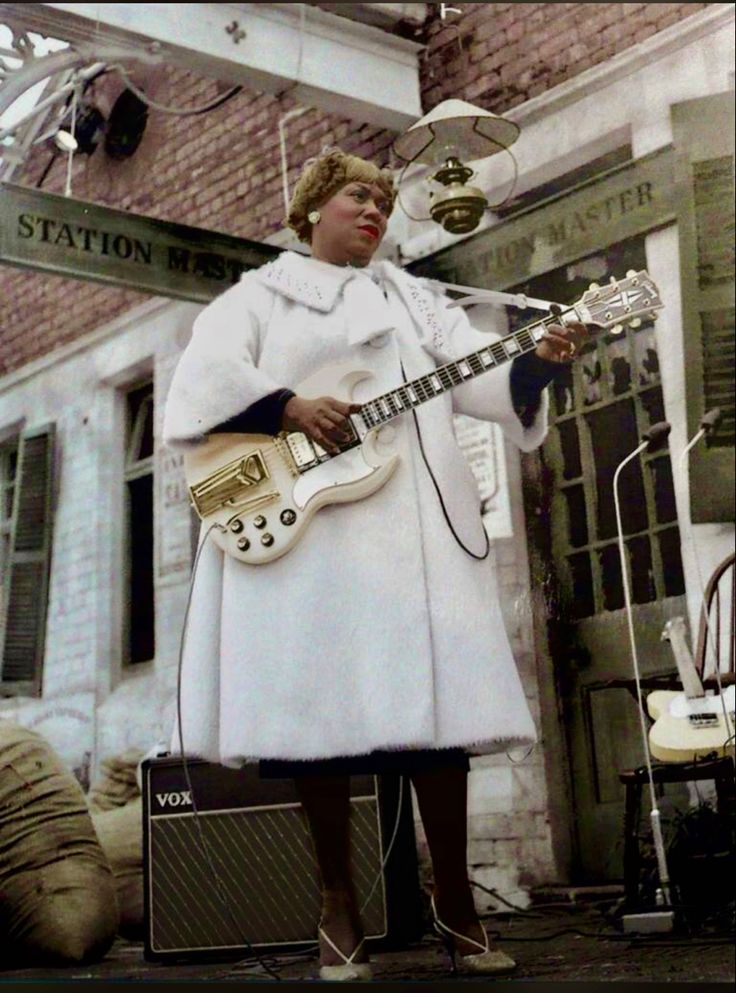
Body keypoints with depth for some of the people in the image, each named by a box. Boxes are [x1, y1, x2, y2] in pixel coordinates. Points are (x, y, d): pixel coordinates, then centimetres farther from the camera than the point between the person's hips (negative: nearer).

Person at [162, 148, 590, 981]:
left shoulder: (415, 301, 23)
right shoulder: (261, 295, 15)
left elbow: (481, 375, 9)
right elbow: (204, 377, -2)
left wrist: (538, 363, -11)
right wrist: (292, 409, -15)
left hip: (412, 526, 2)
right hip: (303, 527, -2)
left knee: (435, 702, -4)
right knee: (318, 711, -4)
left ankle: (454, 901, 9)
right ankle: (339, 907, 9)